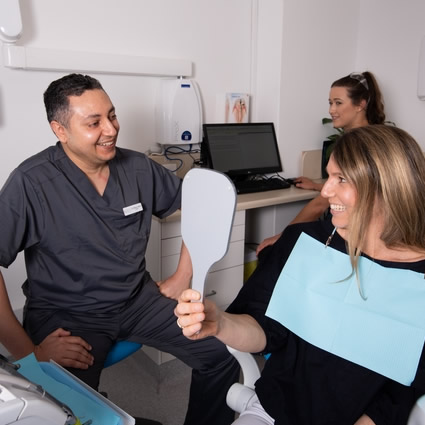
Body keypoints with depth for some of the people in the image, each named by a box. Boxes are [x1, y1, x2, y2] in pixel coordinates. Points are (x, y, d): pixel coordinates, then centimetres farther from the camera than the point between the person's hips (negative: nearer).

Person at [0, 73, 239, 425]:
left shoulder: (139, 168, -2)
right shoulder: (32, 182, -15)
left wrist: (183, 277, 4)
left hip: (138, 299, 4)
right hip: (66, 315, -3)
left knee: (223, 355, -5)